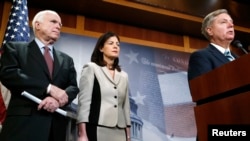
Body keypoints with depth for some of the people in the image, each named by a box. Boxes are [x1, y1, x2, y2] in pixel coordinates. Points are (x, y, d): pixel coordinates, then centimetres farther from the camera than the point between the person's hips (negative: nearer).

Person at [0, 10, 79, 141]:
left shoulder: (66, 59, 19)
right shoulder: (14, 48, 7)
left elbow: (74, 87, 9)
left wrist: (59, 99, -14)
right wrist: (49, 88, -17)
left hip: (56, 125, 4)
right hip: (23, 122, -4)